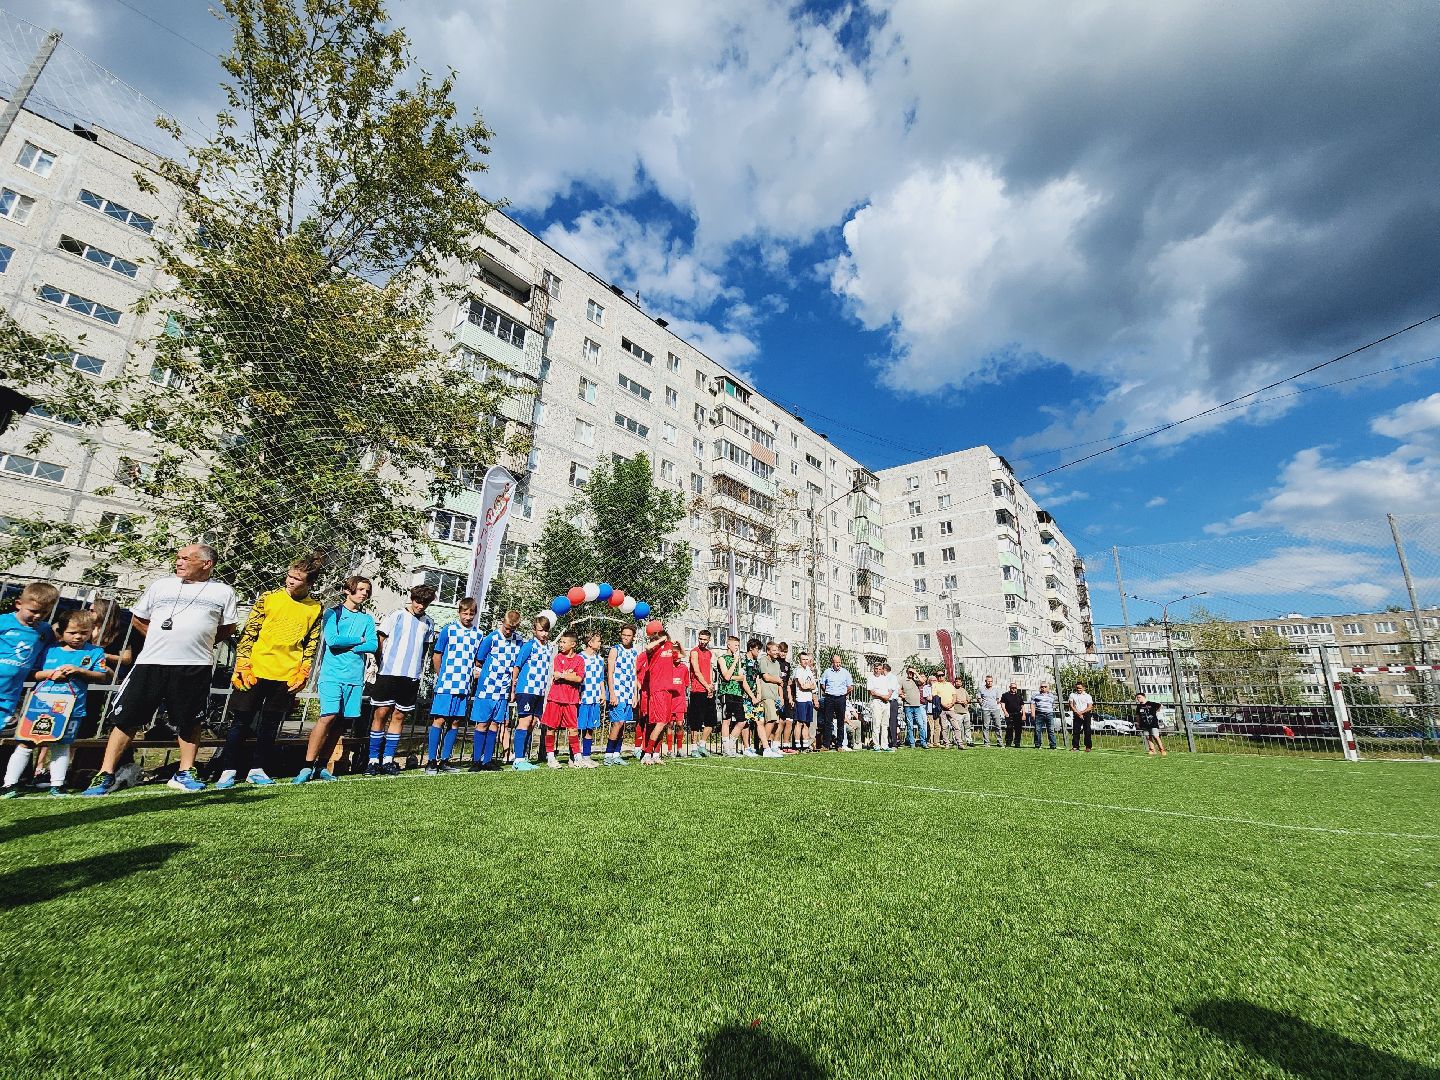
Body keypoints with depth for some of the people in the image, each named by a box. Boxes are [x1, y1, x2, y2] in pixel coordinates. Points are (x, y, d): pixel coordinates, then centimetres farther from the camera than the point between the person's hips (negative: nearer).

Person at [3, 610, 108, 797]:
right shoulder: (50, 650, 7)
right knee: (25, 743, 3)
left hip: (70, 707, -2)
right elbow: (33, 674, 10)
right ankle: (10, 784, 15)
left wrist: (79, 670, -15)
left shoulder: (94, 652, 3)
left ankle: (57, 785, 12)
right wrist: (51, 673, -10)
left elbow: (102, 676, -1)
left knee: (60, 745, 5)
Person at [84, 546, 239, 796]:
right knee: (127, 718, 2)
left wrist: (202, 642, 3)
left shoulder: (223, 592, 5)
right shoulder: (161, 585, 10)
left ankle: (184, 774, 18)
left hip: (195, 666, -2)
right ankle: (106, 775, 15)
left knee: (189, 721, 6)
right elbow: (138, 619, 19)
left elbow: (228, 627, 12)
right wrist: (162, 641, 9)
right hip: (151, 663, 2)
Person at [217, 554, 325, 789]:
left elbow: (311, 644, 6)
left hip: (287, 677, 1)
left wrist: (302, 674, -1)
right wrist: (241, 666, -5)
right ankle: (228, 770, 19)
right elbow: (248, 632, 0)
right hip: (256, 671, -1)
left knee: (271, 725, 10)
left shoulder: (315, 608, 3)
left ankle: (257, 769, 22)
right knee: (241, 721, 6)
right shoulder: (269, 597, -1)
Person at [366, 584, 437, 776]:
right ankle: (374, 759, 9)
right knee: (381, 713, 0)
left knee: (399, 716, 7)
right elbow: (380, 639, 1)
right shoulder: (397, 615, 0)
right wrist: (381, 663, -3)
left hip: (412, 676, 3)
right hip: (389, 672, -3)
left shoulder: (429, 622, 11)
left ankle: (388, 759, 14)